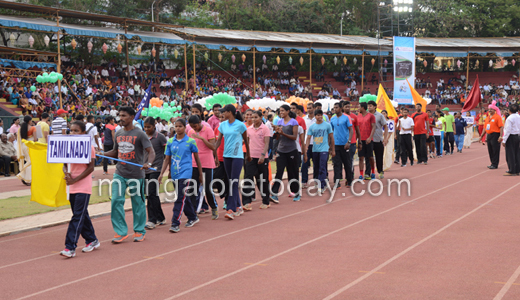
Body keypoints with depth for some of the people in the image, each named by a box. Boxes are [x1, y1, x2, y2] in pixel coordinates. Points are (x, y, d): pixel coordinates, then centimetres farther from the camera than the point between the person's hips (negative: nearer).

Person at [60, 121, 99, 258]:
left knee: (77, 217, -9)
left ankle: (70, 247, -11)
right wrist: (66, 173, -9)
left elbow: (91, 167, -12)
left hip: (84, 186, -7)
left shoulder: (88, 147, -10)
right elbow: (65, 164, 14)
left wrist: (75, 179, -16)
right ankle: (92, 240, 28)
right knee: (82, 215, 14)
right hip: (72, 187, 7)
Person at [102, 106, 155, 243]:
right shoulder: (118, 134, 11)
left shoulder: (139, 134, -7)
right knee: (116, 201, -5)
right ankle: (121, 232, 3)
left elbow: (151, 152, -11)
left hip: (136, 174, -5)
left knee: (138, 203, 4)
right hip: (120, 174, 5)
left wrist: (148, 163, -31)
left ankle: (139, 231, 19)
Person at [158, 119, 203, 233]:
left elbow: (197, 158, 6)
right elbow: (167, 159, 9)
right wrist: (162, 174, 0)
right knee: (182, 197, 14)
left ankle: (175, 223, -14)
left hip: (185, 173, -5)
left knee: (180, 198, -13)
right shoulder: (170, 142, 6)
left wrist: (200, 174, 8)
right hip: (174, 174, 5)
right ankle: (193, 217, 32)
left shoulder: (191, 141, -2)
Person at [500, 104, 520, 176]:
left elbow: (508, 131, -17)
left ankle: (512, 171, -1)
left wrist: (504, 140, -13)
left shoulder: (509, 119, -16)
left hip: (511, 137, -7)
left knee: (510, 154, -2)